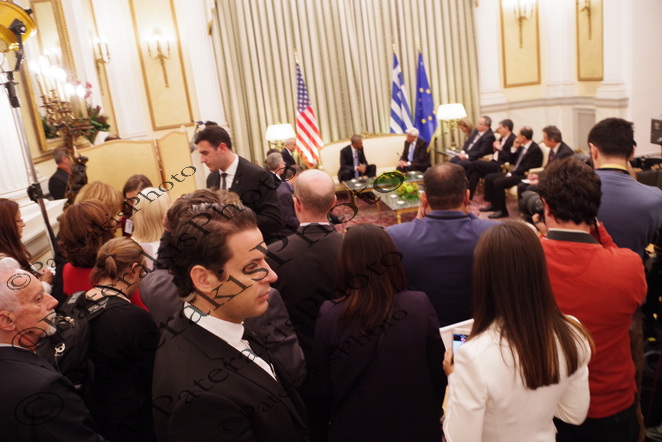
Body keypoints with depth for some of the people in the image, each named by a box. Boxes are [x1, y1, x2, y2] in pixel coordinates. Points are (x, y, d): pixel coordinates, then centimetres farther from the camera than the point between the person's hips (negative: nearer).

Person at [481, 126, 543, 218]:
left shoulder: (535, 149, -14)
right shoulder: (522, 147, 13)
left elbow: (526, 168, -20)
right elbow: (512, 161, 19)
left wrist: (511, 174, -19)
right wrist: (514, 148, 7)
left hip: (523, 176, -10)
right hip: (514, 172, 10)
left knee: (498, 182, -27)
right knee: (489, 178, 3)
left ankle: (502, 210, -16)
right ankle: (493, 204, 11)